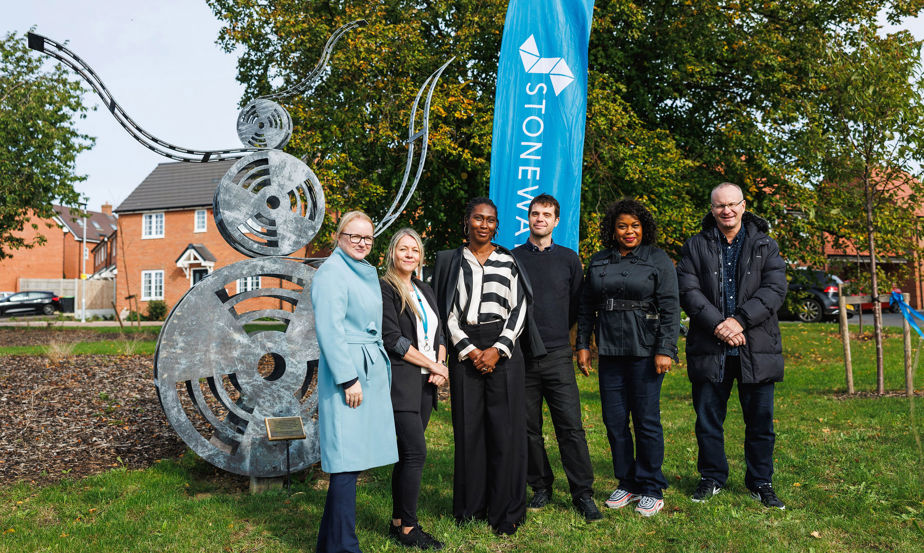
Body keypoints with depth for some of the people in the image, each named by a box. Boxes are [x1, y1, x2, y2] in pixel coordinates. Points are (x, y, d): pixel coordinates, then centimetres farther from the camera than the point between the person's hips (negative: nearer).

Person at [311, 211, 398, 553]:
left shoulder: (367, 273, 18)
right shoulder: (332, 273, -9)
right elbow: (330, 330, -16)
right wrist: (349, 379, -19)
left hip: (372, 371, 9)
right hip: (347, 373, -9)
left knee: (354, 459, 13)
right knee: (348, 462, -5)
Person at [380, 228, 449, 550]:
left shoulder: (425, 291, 17)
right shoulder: (385, 289, -6)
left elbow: (439, 334, 17)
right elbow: (392, 339, -14)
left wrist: (440, 366, -1)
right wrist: (432, 365, -10)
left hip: (425, 382, 7)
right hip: (401, 381, -7)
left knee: (408, 454, 10)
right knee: (415, 453, -8)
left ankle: (398, 521, 19)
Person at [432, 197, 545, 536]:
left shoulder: (509, 261, 8)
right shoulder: (451, 261, 9)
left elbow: (518, 308, 3)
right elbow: (447, 311, 3)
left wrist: (498, 350, -9)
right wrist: (469, 350, -8)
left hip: (503, 349, 0)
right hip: (464, 350, 1)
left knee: (505, 427, -1)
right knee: (469, 426, 3)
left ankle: (506, 511, 8)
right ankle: (471, 505, 16)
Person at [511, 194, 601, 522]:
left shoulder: (569, 259, 10)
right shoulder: (512, 258, 7)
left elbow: (577, 305, 15)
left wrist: (556, 333, 12)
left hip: (557, 356, 0)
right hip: (521, 356, 0)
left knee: (571, 426, -4)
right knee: (529, 427, 6)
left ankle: (583, 494, 5)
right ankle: (541, 488, 19)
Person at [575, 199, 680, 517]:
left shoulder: (659, 261, 1)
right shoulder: (599, 262, 13)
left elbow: (670, 309, -4)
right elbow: (586, 307, 16)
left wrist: (666, 349, -11)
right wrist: (582, 345, 10)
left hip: (645, 351, -4)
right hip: (609, 351, 4)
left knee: (646, 419, -1)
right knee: (614, 420, 7)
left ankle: (652, 490, 13)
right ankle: (627, 484, 22)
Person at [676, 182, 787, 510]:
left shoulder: (766, 246, 8)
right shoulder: (696, 246, 6)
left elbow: (775, 289, -5)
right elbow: (688, 291, -4)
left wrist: (739, 320, -17)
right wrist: (718, 325, -16)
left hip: (756, 348, 0)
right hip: (709, 348, 0)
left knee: (760, 421, 8)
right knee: (708, 419, 9)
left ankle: (761, 482, 24)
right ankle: (712, 478, 26)